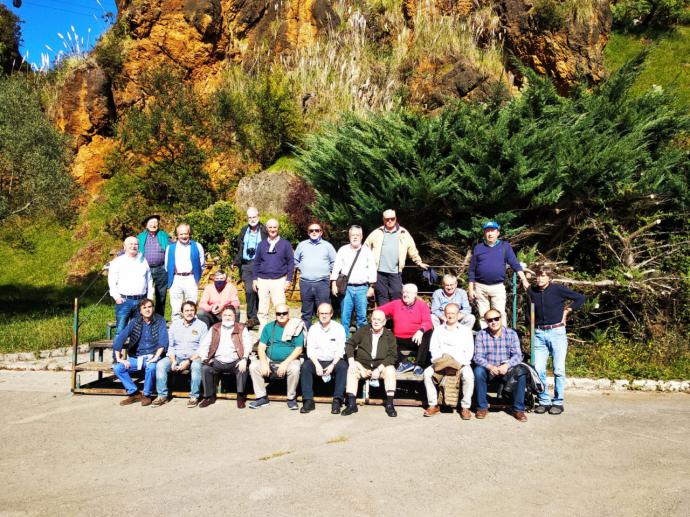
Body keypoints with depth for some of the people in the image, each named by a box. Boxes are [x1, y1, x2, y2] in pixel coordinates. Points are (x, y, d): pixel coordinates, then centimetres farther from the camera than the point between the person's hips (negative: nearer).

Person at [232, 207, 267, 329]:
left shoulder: (264, 231, 2)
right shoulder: (243, 231, 15)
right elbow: (239, 248, 19)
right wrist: (235, 262, 10)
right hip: (246, 265, 2)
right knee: (249, 290, -10)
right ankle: (252, 317, -4)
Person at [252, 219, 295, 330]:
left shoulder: (285, 244, 4)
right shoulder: (261, 244, 11)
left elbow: (291, 262, 2)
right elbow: (256, 262, 14)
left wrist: (288, 280, -4)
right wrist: (255, 279, 7)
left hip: (279, 280, -3)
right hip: (262, 280, 3)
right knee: (262, 310, 4)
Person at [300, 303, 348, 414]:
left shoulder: (339, 328, 3)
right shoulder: (313, 329, 8)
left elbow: (340, 350, -4)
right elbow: (310, 350, 0)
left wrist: (332, 365, -18)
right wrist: (317, 365, -16)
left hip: (334, 361, -1)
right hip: (317, 361, 2)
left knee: (342, 366, -32)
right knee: (305, 366, -27)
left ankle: (337, 400, -28)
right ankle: (308, 400, -24)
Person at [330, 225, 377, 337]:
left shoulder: (367, 251, 7)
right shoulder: (343, 250, 7)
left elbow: (372, 270, 6)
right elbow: (336, 268, 6)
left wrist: (371, 287, 1)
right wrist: (334, 284, -1)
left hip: (362, 288, 0)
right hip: (346, 287, 0)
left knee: (362, 316, 2)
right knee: (345, 316, 2)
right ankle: (344, 340, 12)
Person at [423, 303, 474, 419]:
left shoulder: (465, 330, 12)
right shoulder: (438, 329, 18)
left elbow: (469, 351, 4)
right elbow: (433, 348, 8)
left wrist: (460, 362, -13)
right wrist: (438, 360, -11)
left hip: (461, 363, -2)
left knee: (468, 376, -33)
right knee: (427, 373, -26)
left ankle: (465, 407, -18)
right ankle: (433, 405, -16)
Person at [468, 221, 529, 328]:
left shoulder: (505, 246, 7)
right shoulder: (478, 248, 9)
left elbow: (515, 265, 1)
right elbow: (472, 270, 9)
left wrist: (524, 280, -11)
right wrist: (471, 289, 4)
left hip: (498, 287, -1)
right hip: (480, 287, 1)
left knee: (500, 314, -5)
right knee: (483, 315, 5)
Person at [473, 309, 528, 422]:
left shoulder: (511, 333, -3)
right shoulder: (481, 335, -4)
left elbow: (517, 355, -10)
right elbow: (478, 357, -11)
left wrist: (506, 365, -30)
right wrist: (490, 367, -30)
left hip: (507, 369, 0)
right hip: (488, 369, 0)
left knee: (521, 372, -28)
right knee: (478, 371, -31)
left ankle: (518, 409, -12)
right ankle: (482, 407, -14)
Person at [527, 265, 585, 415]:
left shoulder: (558, 289, -5)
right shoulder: (532, 292, 6)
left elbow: (580, 298, 1)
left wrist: (567, 310, -1)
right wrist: (531, 326, 12)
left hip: (557, 332, -3)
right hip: (539, 333, 4)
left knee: (558, 370, -1)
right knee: (538, 370, 0)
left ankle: (558, 402, 9)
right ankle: (544, 401, 11)